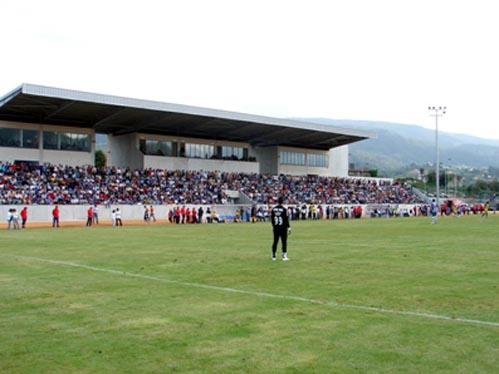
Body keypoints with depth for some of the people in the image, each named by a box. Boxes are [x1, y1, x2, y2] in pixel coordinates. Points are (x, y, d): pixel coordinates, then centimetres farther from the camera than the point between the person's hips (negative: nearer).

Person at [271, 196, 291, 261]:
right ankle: (284, 256, -1)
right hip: (283, 228, -4)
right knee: (284, 241, 1)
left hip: (275, 228, 4)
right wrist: (289, 227, -4)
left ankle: (273, 256, 14)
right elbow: (286, 220, -10)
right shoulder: (284, 209, -11)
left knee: (275, 241, 10)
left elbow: (271, 219, 8)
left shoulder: (273, 209, 2)